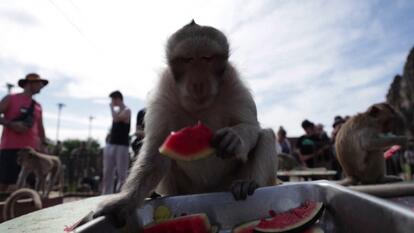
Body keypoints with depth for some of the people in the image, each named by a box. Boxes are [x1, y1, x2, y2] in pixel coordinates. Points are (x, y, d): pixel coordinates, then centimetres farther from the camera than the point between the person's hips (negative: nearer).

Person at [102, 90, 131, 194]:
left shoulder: (126, 111, -6)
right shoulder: (116, 111, 18)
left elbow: (116, 119, -24)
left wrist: (112, 107, -9)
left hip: (121, 146, -8)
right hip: (111, 144, 8)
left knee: (121, 173, -4)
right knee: (107, 172, 8)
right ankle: (106, 194, 14)